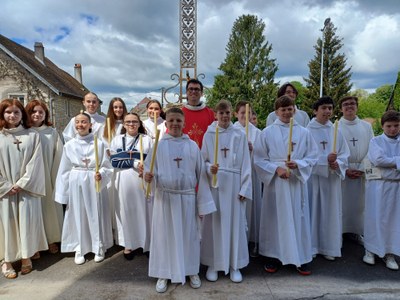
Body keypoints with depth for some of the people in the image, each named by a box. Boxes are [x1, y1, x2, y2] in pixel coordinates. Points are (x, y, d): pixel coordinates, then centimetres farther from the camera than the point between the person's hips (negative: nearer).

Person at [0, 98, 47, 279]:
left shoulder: (32, 135, 0)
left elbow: (35, 162, -5)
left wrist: (21, 184, -10)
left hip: (27, 187, 0)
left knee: (27, 221, 3)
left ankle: (26, 256, 18)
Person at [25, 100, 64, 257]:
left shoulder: (52, 132, 2)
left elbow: (58, 155, 1)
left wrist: (56, 177, -3)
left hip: (49, 177, 1)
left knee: (50, 207, 12)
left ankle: (52, 239, 27)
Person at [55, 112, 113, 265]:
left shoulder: (99, 144, -5)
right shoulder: (69, 145, 0)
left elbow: (107, 166, -3)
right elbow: (64, 171, 4)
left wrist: (101, 174, -24)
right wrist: (63, 194, 3)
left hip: (95, 184, -1)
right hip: (76, 184, 2)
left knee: (96, 216, 7)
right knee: (78, 216, 9)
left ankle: (99, 248, 25)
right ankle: (79, 249, 26)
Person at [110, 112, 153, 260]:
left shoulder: (147, 139, 6)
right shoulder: (117, 139, 12)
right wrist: (136, 163, -12)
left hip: (143, 180, -1)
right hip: (124, 181, 1)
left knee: (144, 211, 3)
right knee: (127, 211, 6)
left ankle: (147, 243, 17)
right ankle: (128, 244, 19)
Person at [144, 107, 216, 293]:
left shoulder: (192, 146, 1)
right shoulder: (159, 145, -1)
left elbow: (200, 174, 2)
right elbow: (149, 168, 1)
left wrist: (202, 202, 1)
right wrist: (147, 176, -25)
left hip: (188, 197, 1)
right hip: (165, 197, 0)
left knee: (189, 235, 12)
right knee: (165, 235, 10)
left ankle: (192, 272, 31)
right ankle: (163, 274, 27)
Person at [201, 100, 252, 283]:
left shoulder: (240, 135, 3)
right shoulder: (208, 135, 3)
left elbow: (245, 164, 1)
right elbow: (203, 161, 5)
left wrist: (244, 189, -3)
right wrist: (210, 168, -17)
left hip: (234, 184, 0)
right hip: (214, 183, 0)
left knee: (235, 222, 6)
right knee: (214, 223, 5)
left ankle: (235, 265, 21)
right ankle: (212, 264, 22)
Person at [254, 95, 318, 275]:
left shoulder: (303, 133, 4)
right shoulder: (267, 132, -1)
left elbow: (312, 157, 5)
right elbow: (259, 160, -2)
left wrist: (298, 164, -14)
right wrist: (276, 168, -15)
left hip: (297, 182, 1)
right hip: (275, 182, -1)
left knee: (298, 218, 7)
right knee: (274, 218, 7)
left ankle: (301, 257, 23)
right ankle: (273, 256, 22)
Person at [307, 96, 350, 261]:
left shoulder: (336, 131, 8)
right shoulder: (307, 130, -4)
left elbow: (344, 154, 7)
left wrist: (337, 163, -13)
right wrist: (326, 159, -19)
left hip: (332, 177, 4)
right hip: (312, 176, -4)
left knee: (330, 211, 9)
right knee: (313, 210, 2)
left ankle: (329, 247, 22)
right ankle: (311, 247, 15)